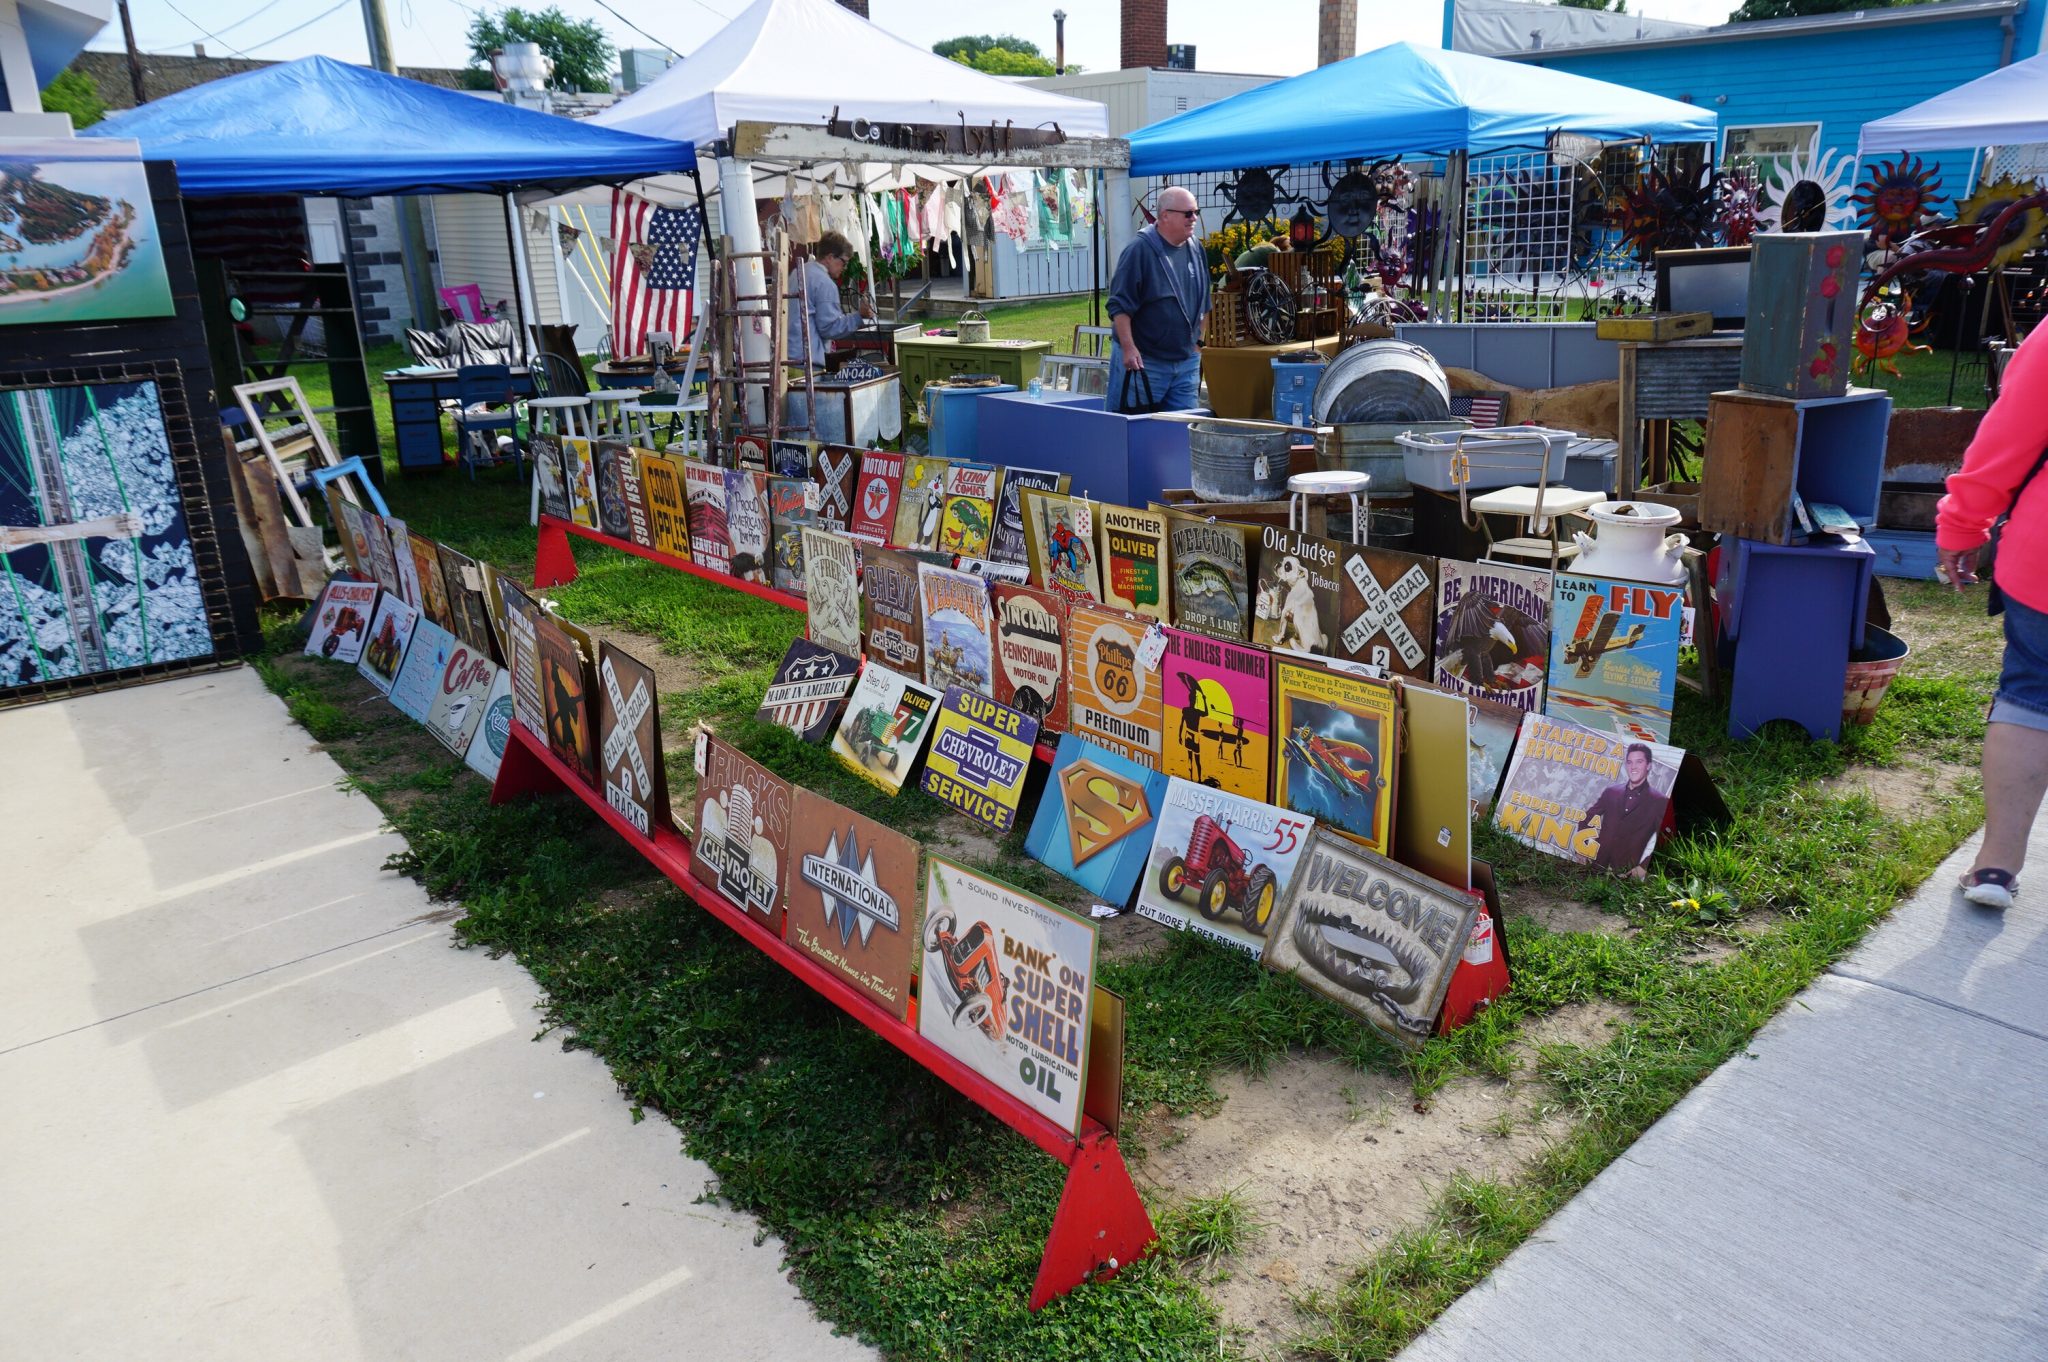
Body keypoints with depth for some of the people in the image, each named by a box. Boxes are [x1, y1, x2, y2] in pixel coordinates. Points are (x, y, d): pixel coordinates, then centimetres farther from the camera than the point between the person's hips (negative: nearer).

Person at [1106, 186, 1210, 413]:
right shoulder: (1140, 251, -12)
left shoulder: (1195, 250, 9)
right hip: (1142, 360, -6)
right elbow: (1119, 306, -15)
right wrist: (1128, 348, -22)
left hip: (1186, 362, 6)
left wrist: (1198, 341, 17)